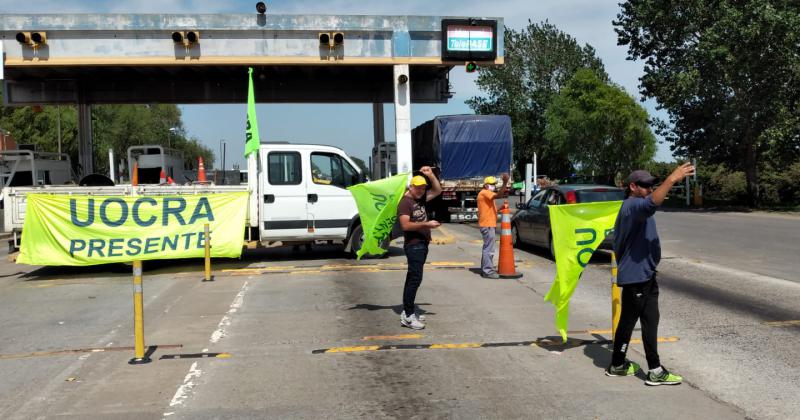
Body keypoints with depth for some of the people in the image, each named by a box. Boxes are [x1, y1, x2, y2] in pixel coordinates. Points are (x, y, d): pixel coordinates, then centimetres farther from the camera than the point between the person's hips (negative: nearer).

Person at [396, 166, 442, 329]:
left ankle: (407, 312, 20)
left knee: (413, 278, 13)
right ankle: (408, 316, -12)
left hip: (422, 244, 10)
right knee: (415, 279, -14)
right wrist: (426, 224, -26)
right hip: (413, 245, -10)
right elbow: (406, 225, -22)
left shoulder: (421, 199, 14)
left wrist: (431, 175, 9)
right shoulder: (405, 202, -12)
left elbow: (437, 191, 22)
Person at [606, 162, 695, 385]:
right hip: (639, 275, -11)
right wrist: (672, 179, -43)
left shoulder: (630, 208, 19)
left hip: (635, 274, 11)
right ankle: (655, 371, -1)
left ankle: (618, 365, 22)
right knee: (649, 321, -6)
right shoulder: (632, 206, -17)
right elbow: (651, 203, -40)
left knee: (628, 320, 14)